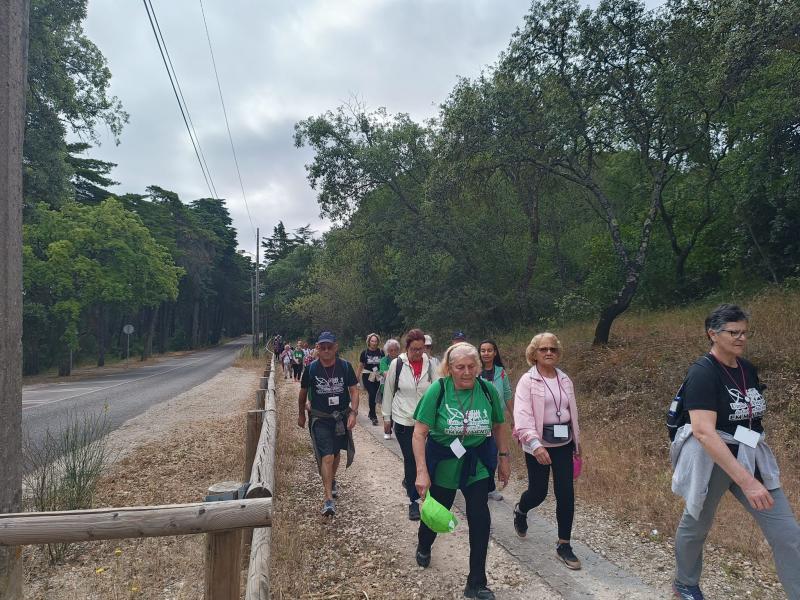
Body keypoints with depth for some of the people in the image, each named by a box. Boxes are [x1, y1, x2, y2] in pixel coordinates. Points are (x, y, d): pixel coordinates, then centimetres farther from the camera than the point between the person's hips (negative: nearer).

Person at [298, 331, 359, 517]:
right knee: (327, 457, -12)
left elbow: (354, 390, -6)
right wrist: (301, 414, 15)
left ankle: (332, 481, 47)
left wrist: (353, 413, -18)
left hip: (341, 417, 2)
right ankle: (328, 499, -8)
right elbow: (303, 392, 7)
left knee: (336, 453, 21)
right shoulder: (311, 369, -8)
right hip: (319, 419, -2)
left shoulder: (345, 366, -8)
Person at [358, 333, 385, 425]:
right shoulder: (364, 352, -3)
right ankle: (373, 416, -7)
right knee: (372, 394, -15)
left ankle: (371, 413, 31)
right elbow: (360, 366, 3)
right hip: (367, 376, -2)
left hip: (377, 377, 2)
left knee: (374, 395, 9)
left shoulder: (381, 352, 1)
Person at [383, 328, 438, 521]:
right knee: (410, 458, 1)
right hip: (403, 419, -2)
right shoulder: (397, 364, -8)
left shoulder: (430, 364, -6)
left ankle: (409, 480, 45)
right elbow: (388, 391, 1)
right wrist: (386, 417, 4)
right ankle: (413, 500, 12)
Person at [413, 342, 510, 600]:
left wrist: (504, 458, 5)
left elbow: (499, 425, 3)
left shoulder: (487, 390, -13)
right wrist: (422, 471, -24)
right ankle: (423, 546, 53)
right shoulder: (438, 390, -21)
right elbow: (419, 433, -19)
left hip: (477, 465, 1)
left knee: (480, 519, -2)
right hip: (443, 463, -1)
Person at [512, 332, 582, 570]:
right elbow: (522, 416, -20)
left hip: (564, 443, 5)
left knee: (566, 494, 3)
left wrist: (577, 441, 17)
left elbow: (572, 412, 14)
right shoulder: (527, 381, -11)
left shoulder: (565, 380, 6)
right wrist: (535, 444, -31)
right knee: (538, 492, 7)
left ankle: (563, 545, 17)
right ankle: (520, 510, 42)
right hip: (538, 444, -4)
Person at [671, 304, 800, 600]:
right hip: (710, 461, -6)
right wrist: (745, 480, -34)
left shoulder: (748, 369, 4)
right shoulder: (702, 373, -21)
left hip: (751, 459, 7)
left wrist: (750, 471, 23)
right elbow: (703, 431, -30)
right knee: (696, 526, 15)